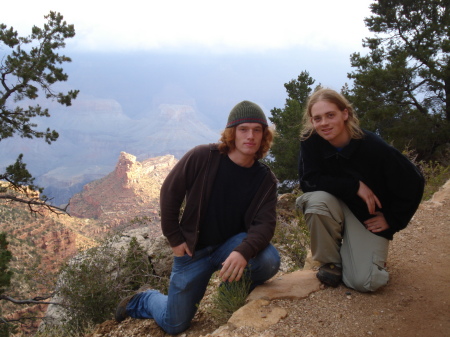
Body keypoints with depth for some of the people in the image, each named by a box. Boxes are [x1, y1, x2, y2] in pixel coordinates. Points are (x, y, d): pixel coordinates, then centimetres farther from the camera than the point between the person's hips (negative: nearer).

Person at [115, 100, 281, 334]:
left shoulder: (265, 180, -8)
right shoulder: (203, 157, -16)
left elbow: (264, 223, -19)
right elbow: (170, 192, -8)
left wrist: (243, 252, -39)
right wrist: (174, 239, -8)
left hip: (233, 244, 2)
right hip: (193, 249, -2)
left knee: (269, 260, -29)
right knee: (174, 325, 4)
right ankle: (141, 301, 38)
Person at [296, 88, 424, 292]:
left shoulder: (372, 146, -22)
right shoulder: (310, 142, -16)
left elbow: (412, 183, -12)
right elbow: (308, 181, -20)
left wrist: (392, 220, -6)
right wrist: (354, 186, -25)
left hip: (368, 217, -2)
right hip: (335, 208, 2)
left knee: (364, 282, -20)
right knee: (317, 199, -34)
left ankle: (366, 254, 19)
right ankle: (331, 262, -6)